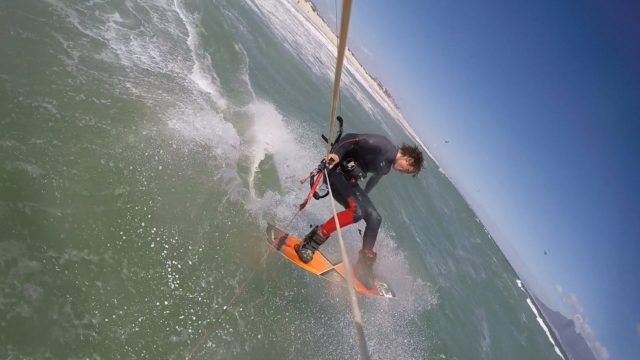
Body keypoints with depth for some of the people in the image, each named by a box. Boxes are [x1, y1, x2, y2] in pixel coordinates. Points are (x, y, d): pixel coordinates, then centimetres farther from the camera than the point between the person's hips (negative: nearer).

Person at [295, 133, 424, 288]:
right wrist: (336, 153, -35)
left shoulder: (388, 166, 12)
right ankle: (310, 242, -23)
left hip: (350, 180, 9)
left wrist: (364, 196, 37)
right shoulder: (383, 145, -16)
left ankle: (364, 264, 9)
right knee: (356, 211, -29)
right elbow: (351, 138, -21)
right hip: (336, 171, -9)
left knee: (374, 218, 0)